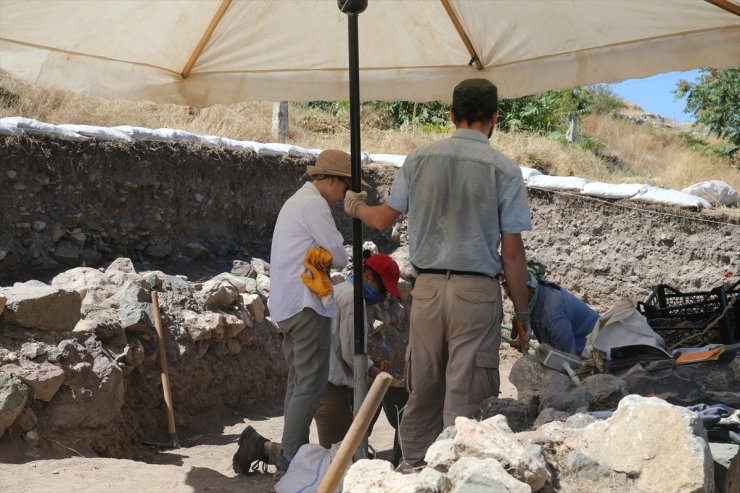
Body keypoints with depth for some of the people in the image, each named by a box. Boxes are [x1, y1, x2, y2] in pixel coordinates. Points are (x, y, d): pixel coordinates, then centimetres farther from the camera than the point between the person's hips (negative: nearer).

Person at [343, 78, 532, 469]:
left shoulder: (419, 159, 2)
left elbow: (384, 219, 12)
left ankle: (413, 465, 26)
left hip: (427, 287, 4)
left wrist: (355, 207, 35)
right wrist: (521, 312, 3)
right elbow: (512, 251, -6)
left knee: (422, 386, 15)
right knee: (466, 393, 2)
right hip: (476, 291, -3)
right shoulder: (504, 170, -7)